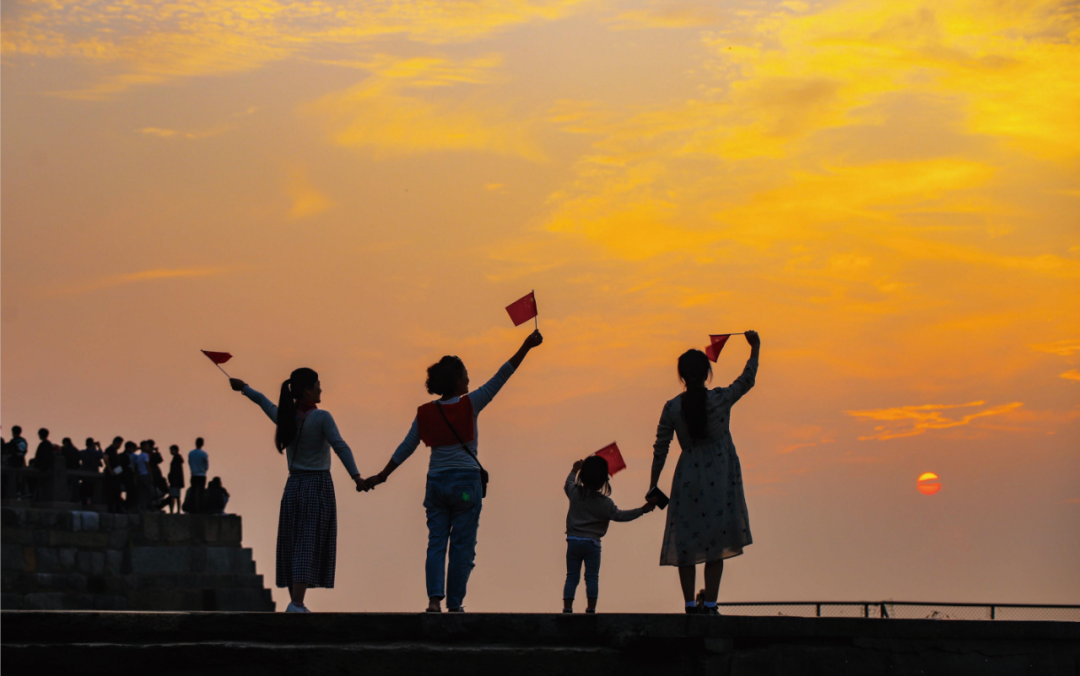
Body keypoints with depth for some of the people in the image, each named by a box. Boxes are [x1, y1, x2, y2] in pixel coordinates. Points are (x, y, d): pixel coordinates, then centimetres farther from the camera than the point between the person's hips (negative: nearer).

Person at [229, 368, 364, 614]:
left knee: (292, 546, 10)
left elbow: (265, 402, 26)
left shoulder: (285, 416, 7)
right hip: (318, 485, -6)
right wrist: (355, 475, -29)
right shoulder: (321, 418, -10)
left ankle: (296, 602, 12)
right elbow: (340, 446, -22)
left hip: (293, 486, 6)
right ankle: (297, 603, -19)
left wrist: (244, 387, 45)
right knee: (309, 546, -8)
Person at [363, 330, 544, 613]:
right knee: (462, 546, 2)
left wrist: (382, 476, 17)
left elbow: (405, 448, 8)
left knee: (436, 543, 4)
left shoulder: (425, 413, 4)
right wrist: (525, 347, -6)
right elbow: (500, 378, -7)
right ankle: (455, 603, 3)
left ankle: (434, 598, -11)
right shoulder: (469, 405, -7)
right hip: (466, 481, -3)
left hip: (436, 482, 3)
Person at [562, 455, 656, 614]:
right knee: (592, 577, 5)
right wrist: (642, 510, -5)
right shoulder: (604, 502, -10)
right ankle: (591, 608, 2)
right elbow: (619, 515, -7)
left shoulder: (575, 493, -1)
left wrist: (574, 471, 38)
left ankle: (567, 607, -1)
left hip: (573, 541, 3)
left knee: (572, 577, 6)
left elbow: (568, 484, 21)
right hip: (592, 543, -2)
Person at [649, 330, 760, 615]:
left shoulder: (672, 408, -4)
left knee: (685, 541, 7)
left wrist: (653, 486, 10)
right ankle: (710, 604, -2)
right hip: (720, 477, -1)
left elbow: (660, 449, 1)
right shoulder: (721, 399, -6)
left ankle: (690, 604, 3)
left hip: (688, 479, 1)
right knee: (715, 543, 2)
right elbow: (747, 380, 12)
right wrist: (755, 348, 25)